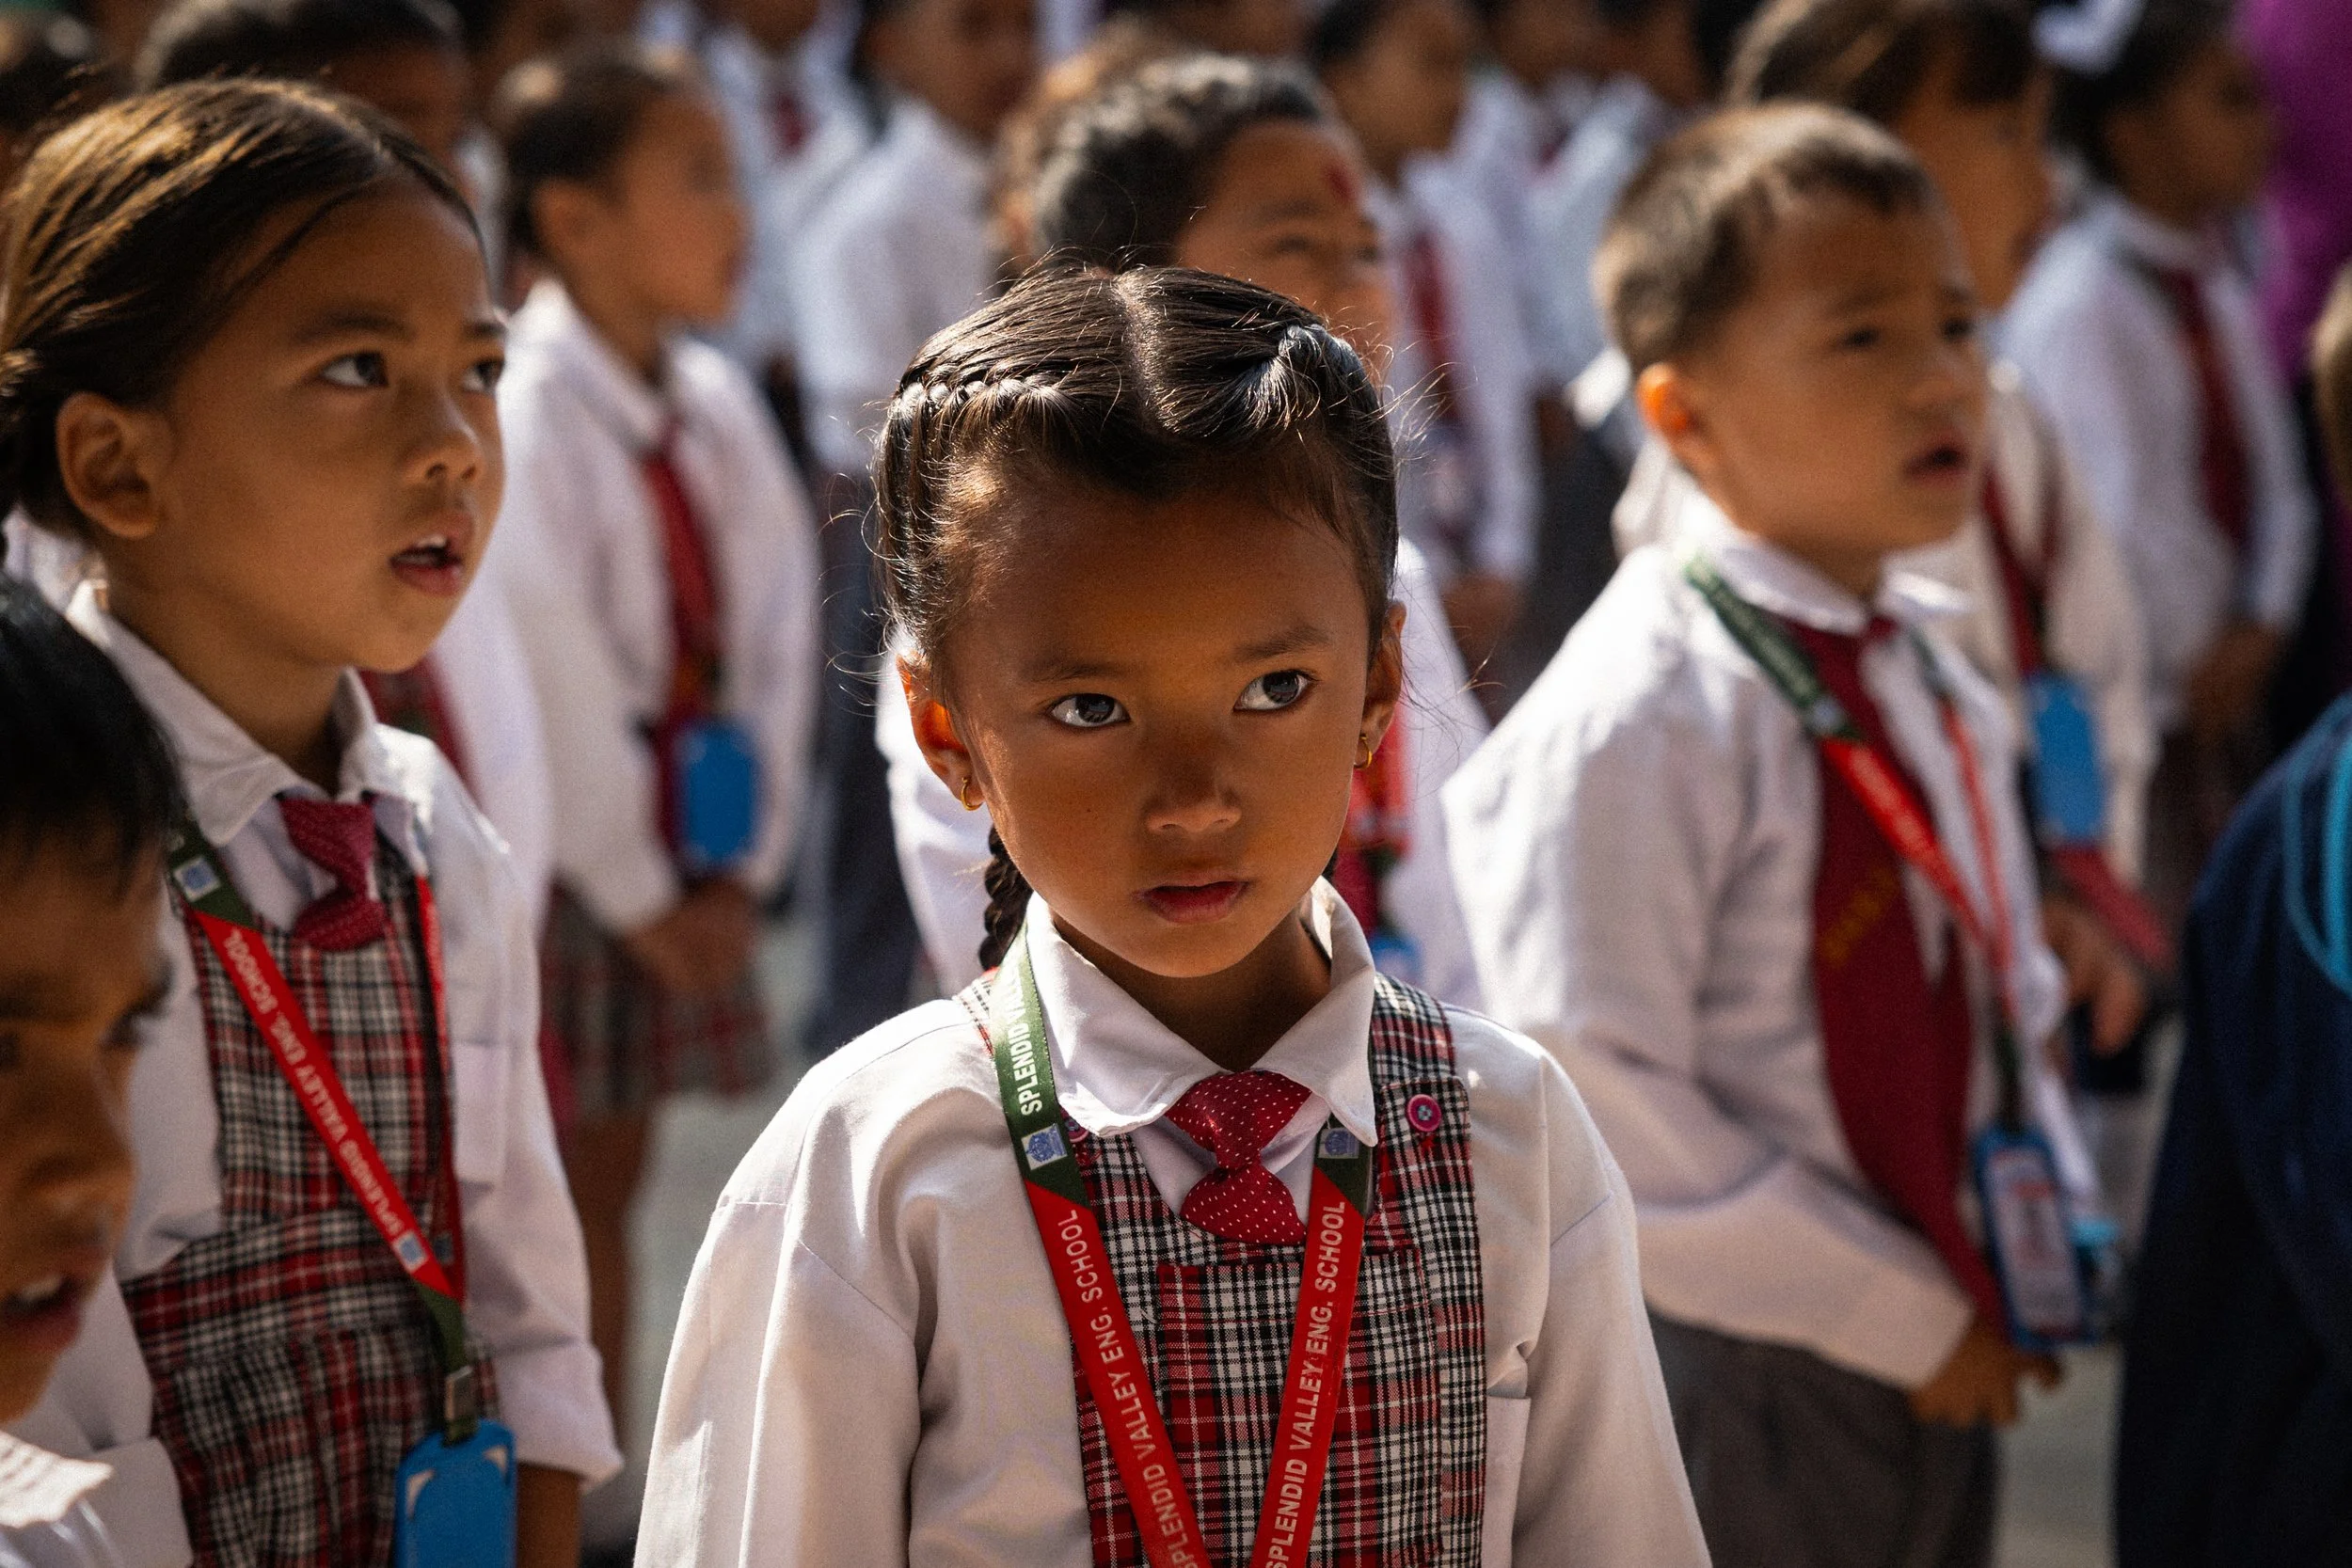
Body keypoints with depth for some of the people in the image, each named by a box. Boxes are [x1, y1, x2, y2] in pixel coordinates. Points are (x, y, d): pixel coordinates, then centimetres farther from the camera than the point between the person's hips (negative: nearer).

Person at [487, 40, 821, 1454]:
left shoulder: (717, 405, 5)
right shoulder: (526, 419, -16)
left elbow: (778, 630, 6)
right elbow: (546, 677, -17)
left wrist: (742, 867, 0)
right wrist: (637, 896, -12)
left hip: (688, 872, 6)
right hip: (566, 864, -6)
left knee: (613, 1179, 12)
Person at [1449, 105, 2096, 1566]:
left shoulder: (1936, 669, 8)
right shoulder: (1644, 710, -18)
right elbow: (1599, 1104, -21)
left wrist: (2034, 1250, 4)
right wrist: (1903, 1315, -15)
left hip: (1940, 1373, 7)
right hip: (1736, 1403, -7)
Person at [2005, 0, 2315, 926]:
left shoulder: (2221, 295, 10)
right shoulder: (2078, 303, -16)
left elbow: (2273, 486, 10)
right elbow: (2118, 518, -19)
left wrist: (2259, 626, -6)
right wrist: (2189, 674, -10)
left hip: (2225, 699, 8)